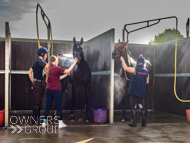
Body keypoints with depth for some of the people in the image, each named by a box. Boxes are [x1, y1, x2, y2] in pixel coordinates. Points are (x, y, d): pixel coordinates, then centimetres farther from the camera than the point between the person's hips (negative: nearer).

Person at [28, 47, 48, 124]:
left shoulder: (36, 62, 17)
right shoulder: (40, 61, -12)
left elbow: (30, 72, 23)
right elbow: (48, 66, -29)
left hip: (35, 83, 10)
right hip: (39, 84, -10)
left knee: (35, 102, 13)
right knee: (38, 103, -4)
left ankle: (34, 119, 20)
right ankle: (37, 120, 1)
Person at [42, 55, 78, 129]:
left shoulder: (48, 69, 9)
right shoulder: (56, 68, -13)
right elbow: (68, 71, -10)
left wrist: (65, 75, 19)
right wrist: (74, 63, -2)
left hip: (48, 90, 6)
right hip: (56, 91, -6)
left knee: (47, 106, 12)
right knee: (59, 107, 3)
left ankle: (45, 122, 18)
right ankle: (60, 123, 7)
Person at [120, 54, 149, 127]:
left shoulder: (135, 69, -11)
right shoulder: (146, 71, 4)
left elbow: (125, 68, -5)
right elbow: (147, 82, 10)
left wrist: (122, 60, 9)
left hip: (134, 92, -5)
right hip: (142, 92, 5)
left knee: (133, 107, 2)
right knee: (142, 107, 12)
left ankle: (134, 122, 2)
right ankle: (144, 122, 15)